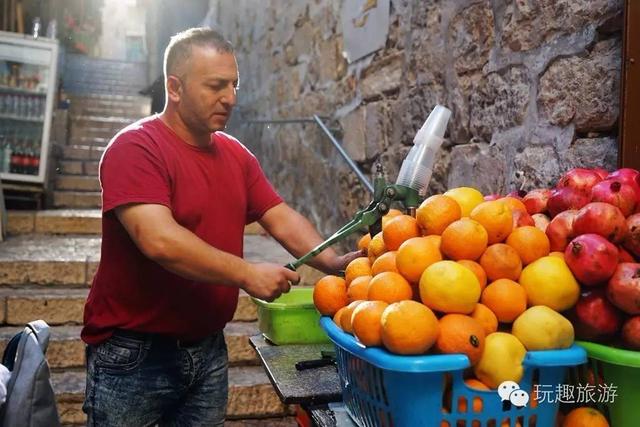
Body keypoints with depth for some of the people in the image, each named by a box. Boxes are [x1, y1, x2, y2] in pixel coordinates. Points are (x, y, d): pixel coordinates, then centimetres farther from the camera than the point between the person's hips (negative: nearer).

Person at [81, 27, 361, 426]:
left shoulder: (236, 155, 6)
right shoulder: (136, 147, -16)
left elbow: (283, 218, 2)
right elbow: (159, 240, -28)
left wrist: (333, 262, -14)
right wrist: (248, 274, -25)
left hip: (208, 349, 6)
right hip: (134, 353, -6)